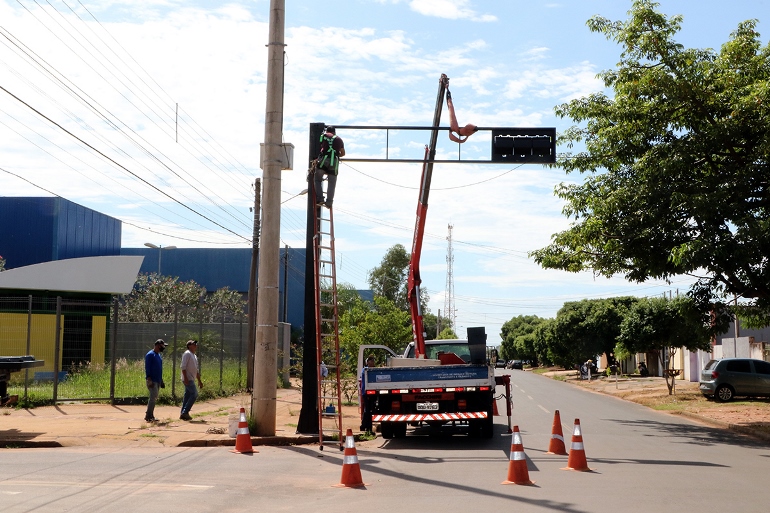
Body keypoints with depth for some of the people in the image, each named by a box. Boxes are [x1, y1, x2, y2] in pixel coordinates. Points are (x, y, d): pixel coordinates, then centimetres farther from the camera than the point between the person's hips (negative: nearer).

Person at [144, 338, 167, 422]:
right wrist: (149, 380, -23)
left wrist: (161, 381, 21)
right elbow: (147, 368, -16)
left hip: (158, 381, 9)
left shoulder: (159, 355, 17)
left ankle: (151, 416, 15)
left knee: (154, 398, 10)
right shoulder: (150, 354, -11)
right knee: (153, 397, -13)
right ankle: (148, 417, -10)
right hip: (152, 381, -9)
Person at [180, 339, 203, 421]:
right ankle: (185, 412, -12)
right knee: (194, 394, -13)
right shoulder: (187, 354, -9)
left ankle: (183, 414, 12)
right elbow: (183, 366, -17)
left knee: (187, 396, 9)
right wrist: (185, 378, -24)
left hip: (191, 380, 9)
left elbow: (196, 370, 25)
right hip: (188, 379, -9)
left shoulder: (194, 356, 20)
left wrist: (199, 381, 24)